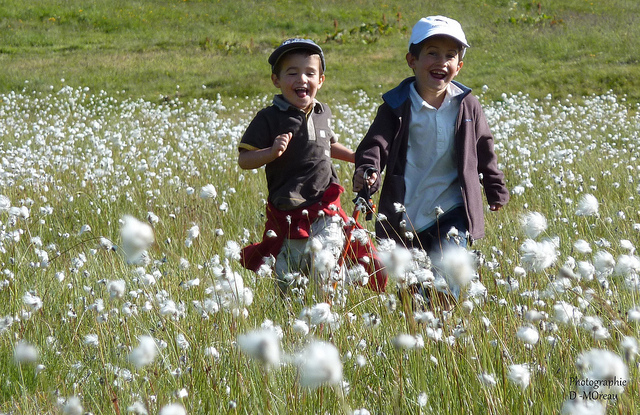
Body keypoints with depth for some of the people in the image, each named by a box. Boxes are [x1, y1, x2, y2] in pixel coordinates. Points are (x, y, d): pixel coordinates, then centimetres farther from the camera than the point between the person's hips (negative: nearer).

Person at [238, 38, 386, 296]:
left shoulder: (323, 113, 9)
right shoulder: (269, 118, -9)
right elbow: (244, 159, -13)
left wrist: (355, 156, 17)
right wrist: (272, 152, -29)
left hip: (325, 210, 3)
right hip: (288, 214, -3)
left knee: (324, 270, -8)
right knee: (287, 280, 5)